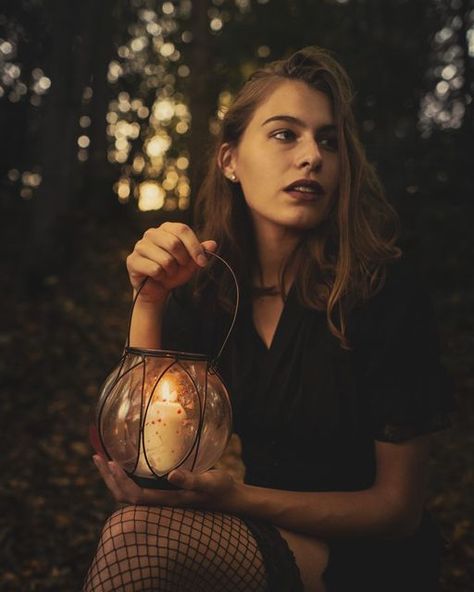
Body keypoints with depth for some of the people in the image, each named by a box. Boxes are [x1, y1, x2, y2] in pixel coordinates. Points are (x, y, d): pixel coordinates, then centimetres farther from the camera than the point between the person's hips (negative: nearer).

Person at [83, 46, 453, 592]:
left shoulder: (384, 286, -16)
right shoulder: (201, 279, -4)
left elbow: (398, 506, -11)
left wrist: (235, 498, -25)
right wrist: (149, 299, -19)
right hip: (241, 535, 4)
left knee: (138, 533, -27)